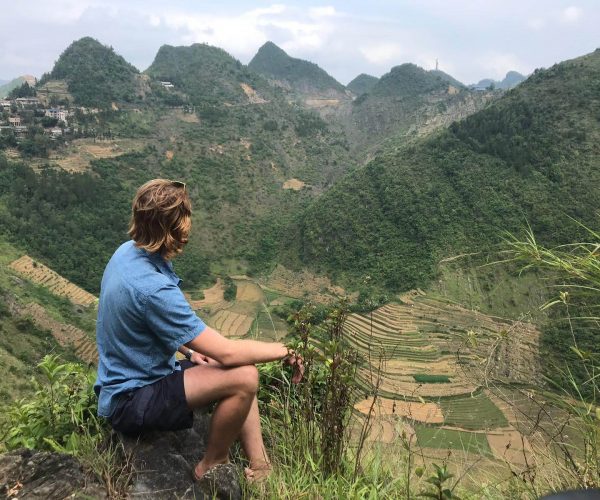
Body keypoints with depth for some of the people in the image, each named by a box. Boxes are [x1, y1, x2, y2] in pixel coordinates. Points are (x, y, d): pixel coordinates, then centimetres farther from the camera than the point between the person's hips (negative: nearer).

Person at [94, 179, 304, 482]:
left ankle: (259, 468, 13)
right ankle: (212, 467, 3)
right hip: (131, 402, -9)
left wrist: (189, 349, 6)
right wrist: (284, 351, -14)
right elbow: (227, 353, -28)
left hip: (127, 377, 10)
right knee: (244, 378, -23)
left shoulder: (127, 252, -4)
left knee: (241, 371, 8)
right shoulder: (154, 288, -32)